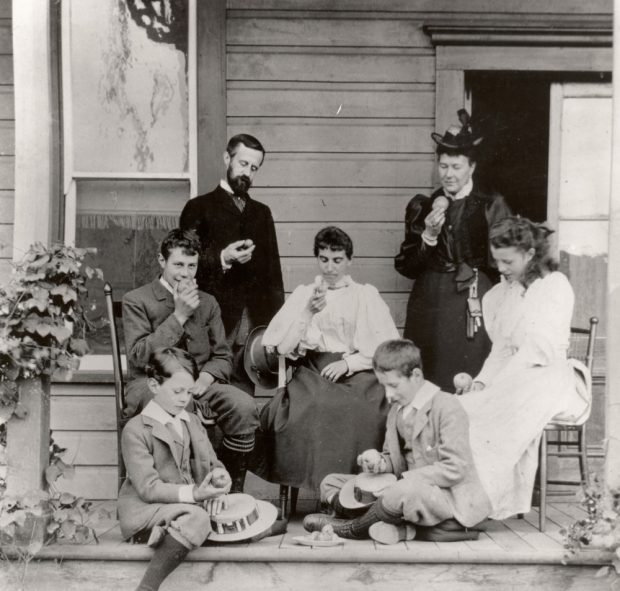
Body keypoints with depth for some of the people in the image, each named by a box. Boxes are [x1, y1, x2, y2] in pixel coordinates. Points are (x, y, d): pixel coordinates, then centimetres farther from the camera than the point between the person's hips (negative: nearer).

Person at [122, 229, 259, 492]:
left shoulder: (207, 303, 16)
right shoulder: (136, 301, 1)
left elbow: (222, 356, 14)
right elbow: (139, 357, -11)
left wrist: (204, 379, -10)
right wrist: (179, 315, -14)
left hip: (197, 383, 4)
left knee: (245, 407, -25)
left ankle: (233, 494, -12)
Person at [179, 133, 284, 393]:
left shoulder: (262, 213, 20)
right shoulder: (199, 208, 5)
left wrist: (276, 320, 9)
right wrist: (222, 259, -17)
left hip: (256, 321, 4)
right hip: (216, 319, -4)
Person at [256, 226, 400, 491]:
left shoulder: (366, 295, 14)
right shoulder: (302, 294, 18)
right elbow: (281, 347, 6)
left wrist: (349, 363, -9)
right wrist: (307, 312, -5)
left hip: (356, 373, -1)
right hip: (312, 372, 1)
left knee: (357, 413, -33)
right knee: (303, 409, -32)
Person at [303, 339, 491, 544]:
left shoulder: (447, 406, -14)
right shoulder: (396, 410, 11)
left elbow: (455, 470, -21)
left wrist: (404, 478, -21)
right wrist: (380, 462, -6)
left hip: (451, 499, -8)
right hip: (411, 490, 9)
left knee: (406, 492, -43)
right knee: (330, 482, 4)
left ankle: (354, 528, -13)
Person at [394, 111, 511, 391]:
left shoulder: (491, 207, 3)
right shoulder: (421, 207, 9)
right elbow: (405, 267, 6)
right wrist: (428, 236, -7)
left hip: (474, 307, -2)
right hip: (428, 309, 2)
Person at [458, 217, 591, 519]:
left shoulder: (555, 286, -2)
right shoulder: (498, 295, 19)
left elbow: (543, 350, -12)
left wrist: (495, 384, -16)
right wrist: (481, 381, -3)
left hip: (546, 379, -6)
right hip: (509, 382, 6)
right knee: (462, 409, -22)